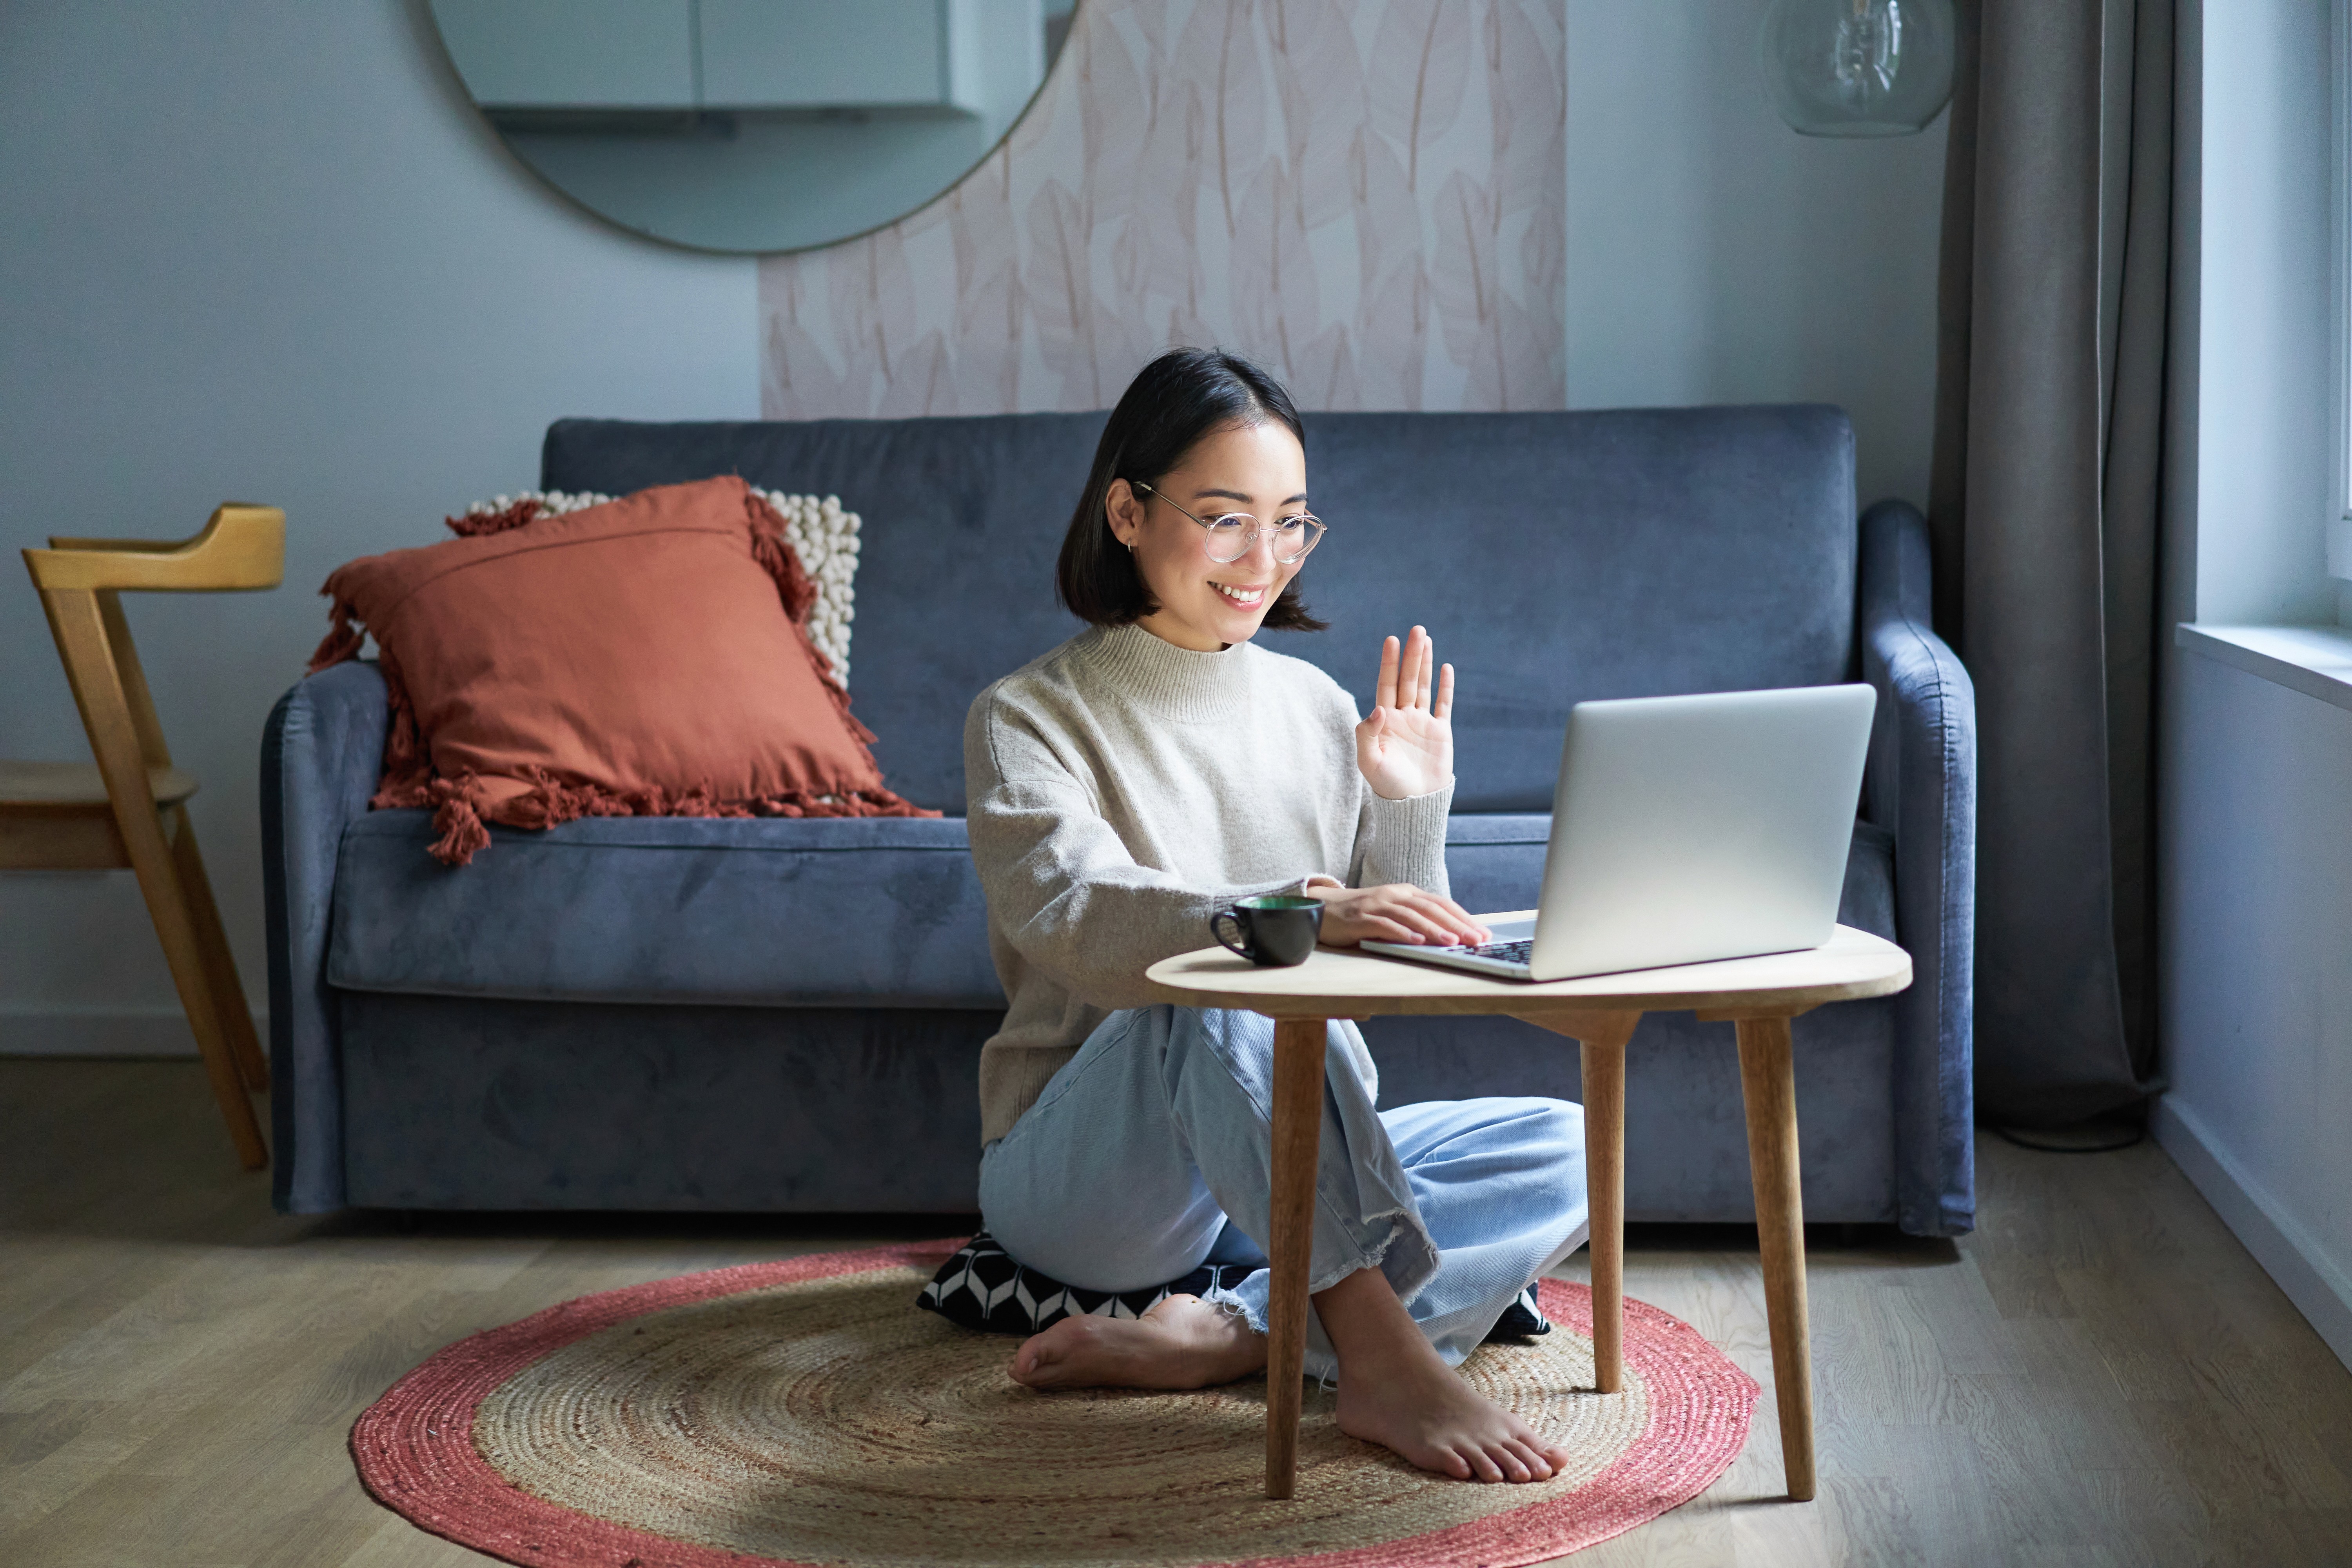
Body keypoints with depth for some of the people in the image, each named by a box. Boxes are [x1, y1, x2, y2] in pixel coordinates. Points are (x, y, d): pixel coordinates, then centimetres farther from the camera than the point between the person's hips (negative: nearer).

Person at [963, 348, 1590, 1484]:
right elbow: (1081, 921, -26)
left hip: (1294, 1166, 6)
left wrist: (1414, 807, -7)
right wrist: (1302, 914, -42)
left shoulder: (1315, 708, 10)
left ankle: (1219, 1337, -30)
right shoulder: (1028, 718, -5)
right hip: (1083, 1169, -5)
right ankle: (1387, 1360, -42)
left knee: (1568, 1151, -16)